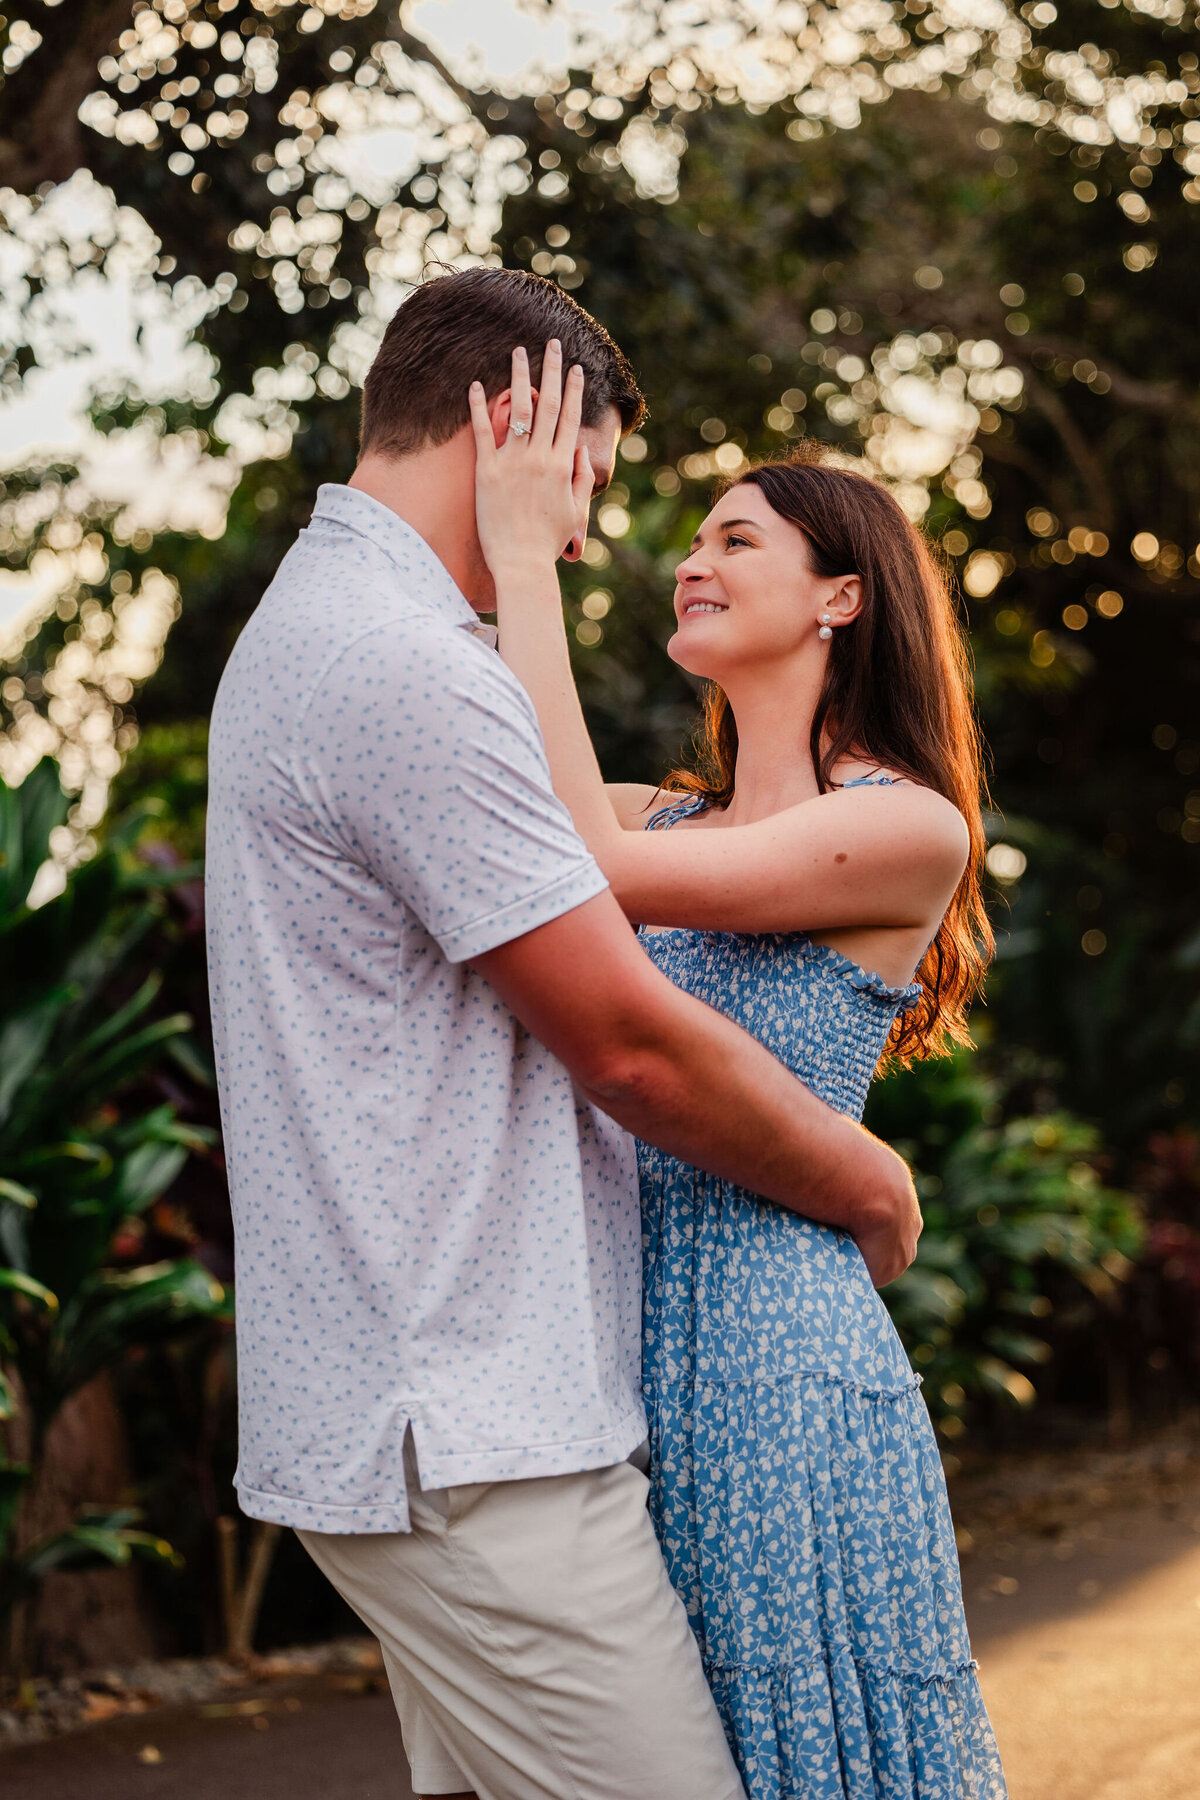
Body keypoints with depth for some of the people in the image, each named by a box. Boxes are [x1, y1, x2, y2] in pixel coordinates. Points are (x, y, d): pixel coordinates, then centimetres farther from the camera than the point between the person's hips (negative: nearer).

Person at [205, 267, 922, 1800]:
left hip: (419, 1404, 11)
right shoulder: (406, 667, -17)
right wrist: (870, 1185, 0)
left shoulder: (306, 625, 18)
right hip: (463, 1438, -11)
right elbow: (631, 1041, -14)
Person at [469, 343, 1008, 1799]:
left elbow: (594, 873, -19)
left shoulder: (910, 829, -7)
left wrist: (524, 559, -15)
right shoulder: (666, 816, 14)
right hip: (607, 1352, 7)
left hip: (776, 1365, -6)